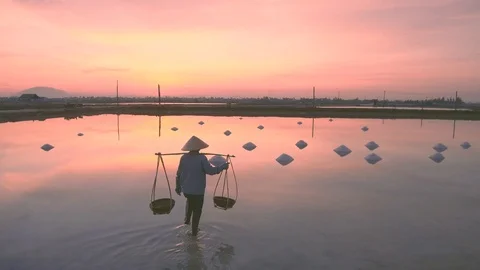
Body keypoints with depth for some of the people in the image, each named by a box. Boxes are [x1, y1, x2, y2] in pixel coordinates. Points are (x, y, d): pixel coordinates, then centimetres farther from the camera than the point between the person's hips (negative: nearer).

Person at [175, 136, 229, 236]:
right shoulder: (201, 158, -19)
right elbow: (211, 171, -22)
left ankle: (187, 219, 29)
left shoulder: (184, 157, -4)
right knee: (197, 210, 13)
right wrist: (223, 166, -8)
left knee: (190, 201, 36)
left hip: (186, 189, 5)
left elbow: (179, 173, 3)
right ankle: (194, 231, 23)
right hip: (198, 190, -4)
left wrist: (178, 186, 16)